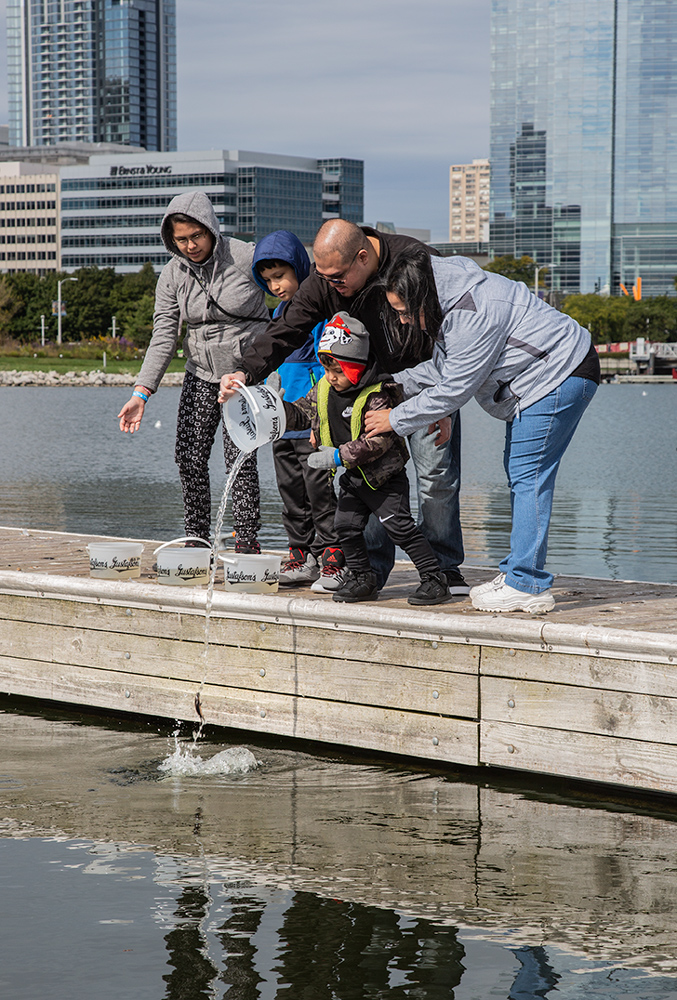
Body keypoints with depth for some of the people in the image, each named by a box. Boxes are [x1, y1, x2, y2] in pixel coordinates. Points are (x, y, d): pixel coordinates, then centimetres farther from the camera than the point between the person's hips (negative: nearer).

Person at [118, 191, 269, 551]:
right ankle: (197, 538, 10)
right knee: (189, 456, -2)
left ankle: (246, 539, -3)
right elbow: (163, 336, -5)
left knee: (239, 454, -12)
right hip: (202, 372, 4)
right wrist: (141, 392, -16)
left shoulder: (246, 257, -13)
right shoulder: (172, 276, -1)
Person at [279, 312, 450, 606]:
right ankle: (362, 579, 21)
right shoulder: (323, 390, 3)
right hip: (352, 477, 8)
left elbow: (380, 439, -27)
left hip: (384, 477, -8)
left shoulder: (376, 395, -23)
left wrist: (340, 456, -27)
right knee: (346, 526, 6)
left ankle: (434, 579, -1)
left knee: (400, 527, -9)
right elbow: (302, 414, 16)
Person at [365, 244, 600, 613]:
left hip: (561, 375, -11)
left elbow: (453, 390, -23)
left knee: (528, 475, -12)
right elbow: (441, 369, 13)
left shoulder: (475, 316, -29)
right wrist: (396, 384, 1)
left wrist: (396, 419, -14)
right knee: (518, 473, 13)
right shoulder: (451, 301, 3)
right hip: (540, 379, 11)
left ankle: (527, 586, -11)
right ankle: (517, 571, 20)